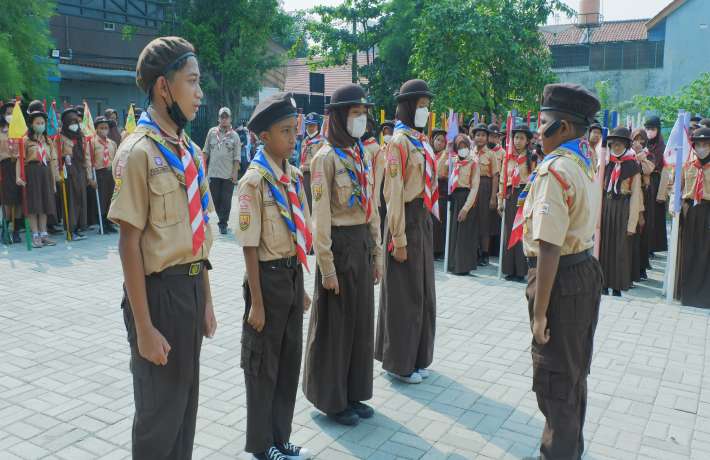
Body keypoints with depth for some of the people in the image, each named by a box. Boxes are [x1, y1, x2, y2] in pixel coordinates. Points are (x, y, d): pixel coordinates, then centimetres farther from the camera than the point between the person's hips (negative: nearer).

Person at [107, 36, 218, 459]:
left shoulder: (192, 153, 7)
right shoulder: (138, 152, -16)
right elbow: (130, 242, -17)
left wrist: (206, 301, 16)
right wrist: (144, 327, -17)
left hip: (192, 286, 7)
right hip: (160, 289, -7)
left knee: (186, 399, 21)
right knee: (160, 408, 9)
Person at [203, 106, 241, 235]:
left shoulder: (234, 135, 2)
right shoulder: (212, 132, 7)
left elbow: (237, 157, 0)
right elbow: (206, 151, 11)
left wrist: (235, 172, -7)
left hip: (228, 174, -2)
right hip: (213, 172, 2)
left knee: (226, 200, 0)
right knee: (215, 198, 8)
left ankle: (223, 224, 9)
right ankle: (222, 219, 26)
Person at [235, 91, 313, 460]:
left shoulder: (294, 176, 5)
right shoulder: (254, 182, -16)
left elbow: (300, 234, 10)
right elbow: (249, 246, -15)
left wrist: (301, 286, 13)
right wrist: (256, 301, -14)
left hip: (294, 274, 7)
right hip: (269, 277, -7)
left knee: (290, 359, 17)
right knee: (263, 364, 10)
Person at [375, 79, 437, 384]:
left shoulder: (421, 140, 13)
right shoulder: (399, 141, -13)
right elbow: (394, 194, -18)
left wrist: (427, 217, 15)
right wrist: (398, 239, -19)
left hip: (424, 218, 9)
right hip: (407, 218, -9)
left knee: (421, 289, 15)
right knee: (405, 292, 1)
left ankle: (416, 357, 29)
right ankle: (398, 361, 16)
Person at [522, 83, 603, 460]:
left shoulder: (554, 169, -21)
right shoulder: (583, 163, 8)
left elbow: (549, 247, -26)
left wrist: (540, 311, -23)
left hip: (561, 278, -10)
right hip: (586, 272, 10)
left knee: (554, 379, 5)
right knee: (574, 372, 24)